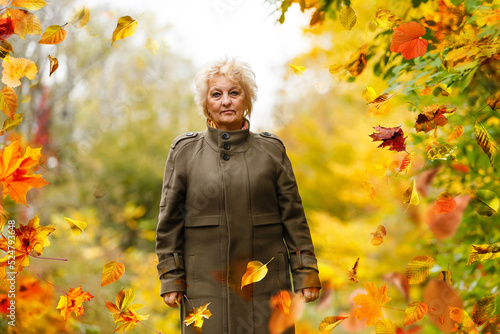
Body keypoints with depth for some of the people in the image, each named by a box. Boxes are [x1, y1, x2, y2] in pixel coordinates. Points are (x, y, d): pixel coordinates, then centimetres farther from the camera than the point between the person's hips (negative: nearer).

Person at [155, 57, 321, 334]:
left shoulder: (271, 150, 5)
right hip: (206, 284, 0)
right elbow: (169, 221, 5)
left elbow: (294, 217, 6)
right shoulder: (185, 151, 3)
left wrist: (306, 273, 2)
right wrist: (170, 278, 0)